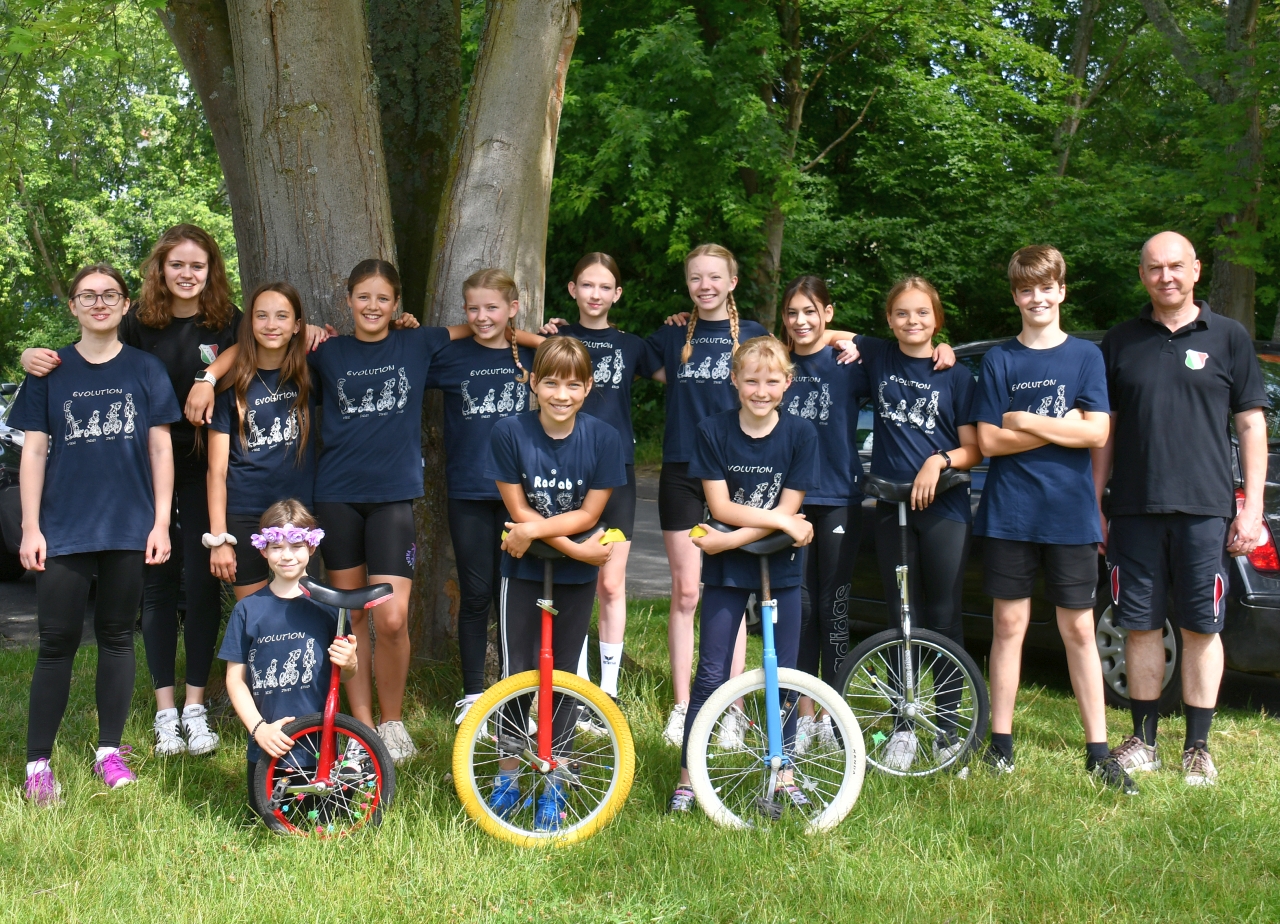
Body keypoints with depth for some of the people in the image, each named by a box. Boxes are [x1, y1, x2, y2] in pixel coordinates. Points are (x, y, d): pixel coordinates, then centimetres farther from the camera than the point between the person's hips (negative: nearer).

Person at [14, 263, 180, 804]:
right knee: (57, 643, -2)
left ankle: (110, 751, 17)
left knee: (116, 638, 8)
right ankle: (38, 763, 4)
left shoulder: (145, 370, 6)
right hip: (63, 530, 0)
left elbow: (161, 448, 6)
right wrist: (30, 528, -2)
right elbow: (34, 451, 4)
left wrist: (161, 522, 0)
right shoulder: (49, 371, 5)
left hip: (128, 530, 1)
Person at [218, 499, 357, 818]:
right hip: (268, 744, 1)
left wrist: (349, 662, -17)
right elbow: (235, 678, 2)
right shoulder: (248, 610, 1)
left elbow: (346, 675, 7)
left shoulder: (327, 605, 1)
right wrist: (259, 728, -11)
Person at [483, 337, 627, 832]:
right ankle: (508, 774, 21)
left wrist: (535, 530, -25)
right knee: (515, 671, 2)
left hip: (576, 576, 0)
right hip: (522, 569, 0)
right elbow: (518, 510, -11)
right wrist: (576, 548, -19)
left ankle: (553, 783, 20)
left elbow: (588, 514, -11)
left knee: (562, 674, 7)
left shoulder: (603, 438, -13)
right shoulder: (510, 432, -14)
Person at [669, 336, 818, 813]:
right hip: (726, 568, -1)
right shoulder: (713, 431, -6)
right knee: (711, 676, 0)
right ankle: (688, 775, 9)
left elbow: (788, 509, -11)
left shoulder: (800, 433, -6)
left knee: (783, 675, 7)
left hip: (781, 565, 1)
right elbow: (720, 506, -10)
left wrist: (730, 539, -19)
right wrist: (783, 521, -20)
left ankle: (783, 771, 22)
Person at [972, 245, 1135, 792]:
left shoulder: (1086, 356, 4)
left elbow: (1096, 433, -6)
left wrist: (1026, 422, -8)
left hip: (1070, 514, 0)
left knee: (1079, 629, 3)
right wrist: (1061, 427, -9)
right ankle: (1000, 741, 13)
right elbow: (988, 441, -4)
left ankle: (1097, 751, 9)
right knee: (1010, 624, 5)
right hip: (1010, 513, 0)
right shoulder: (998, 360, 4)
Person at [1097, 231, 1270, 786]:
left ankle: (1197, 749, 11)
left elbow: (1251, 424, 5)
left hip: (1205, 510, -2)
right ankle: (1143, 741, 17)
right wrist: (1095, 505, 8)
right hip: (1135, 510, 2)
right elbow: (1104, 429, 13)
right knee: (1141, 627, 6)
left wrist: (1251, 507, -2)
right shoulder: (1120, 343, 10)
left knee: (1201, 629, 2)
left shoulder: (1228, 338, 5)